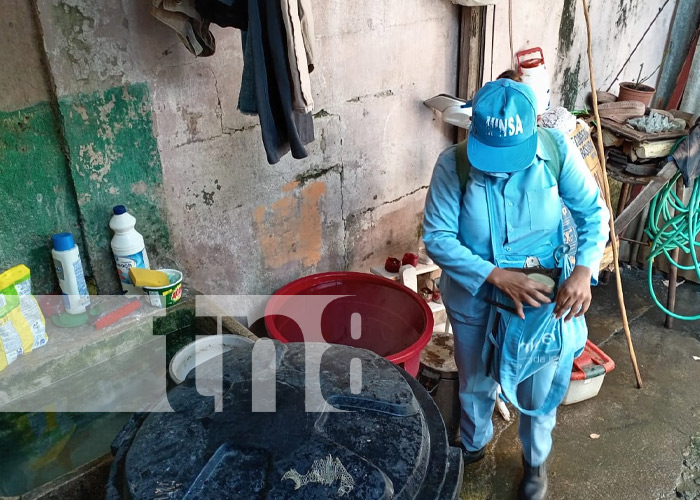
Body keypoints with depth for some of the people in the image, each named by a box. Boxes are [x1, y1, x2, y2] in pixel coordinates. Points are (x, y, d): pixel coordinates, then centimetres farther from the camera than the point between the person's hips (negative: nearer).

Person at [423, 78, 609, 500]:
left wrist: (584, 271, -26)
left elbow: (594, 213, -9)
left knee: (538, 389, 17)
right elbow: (437, 237, -20)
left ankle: (536, 461, 48)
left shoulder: (558, 151, -19)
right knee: (476, 382, 21)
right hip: (474, 296, 0)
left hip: (541, 295, 1)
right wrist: (498, 277, -29)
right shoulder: (453, 164, -22)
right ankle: (473, 446, 53)